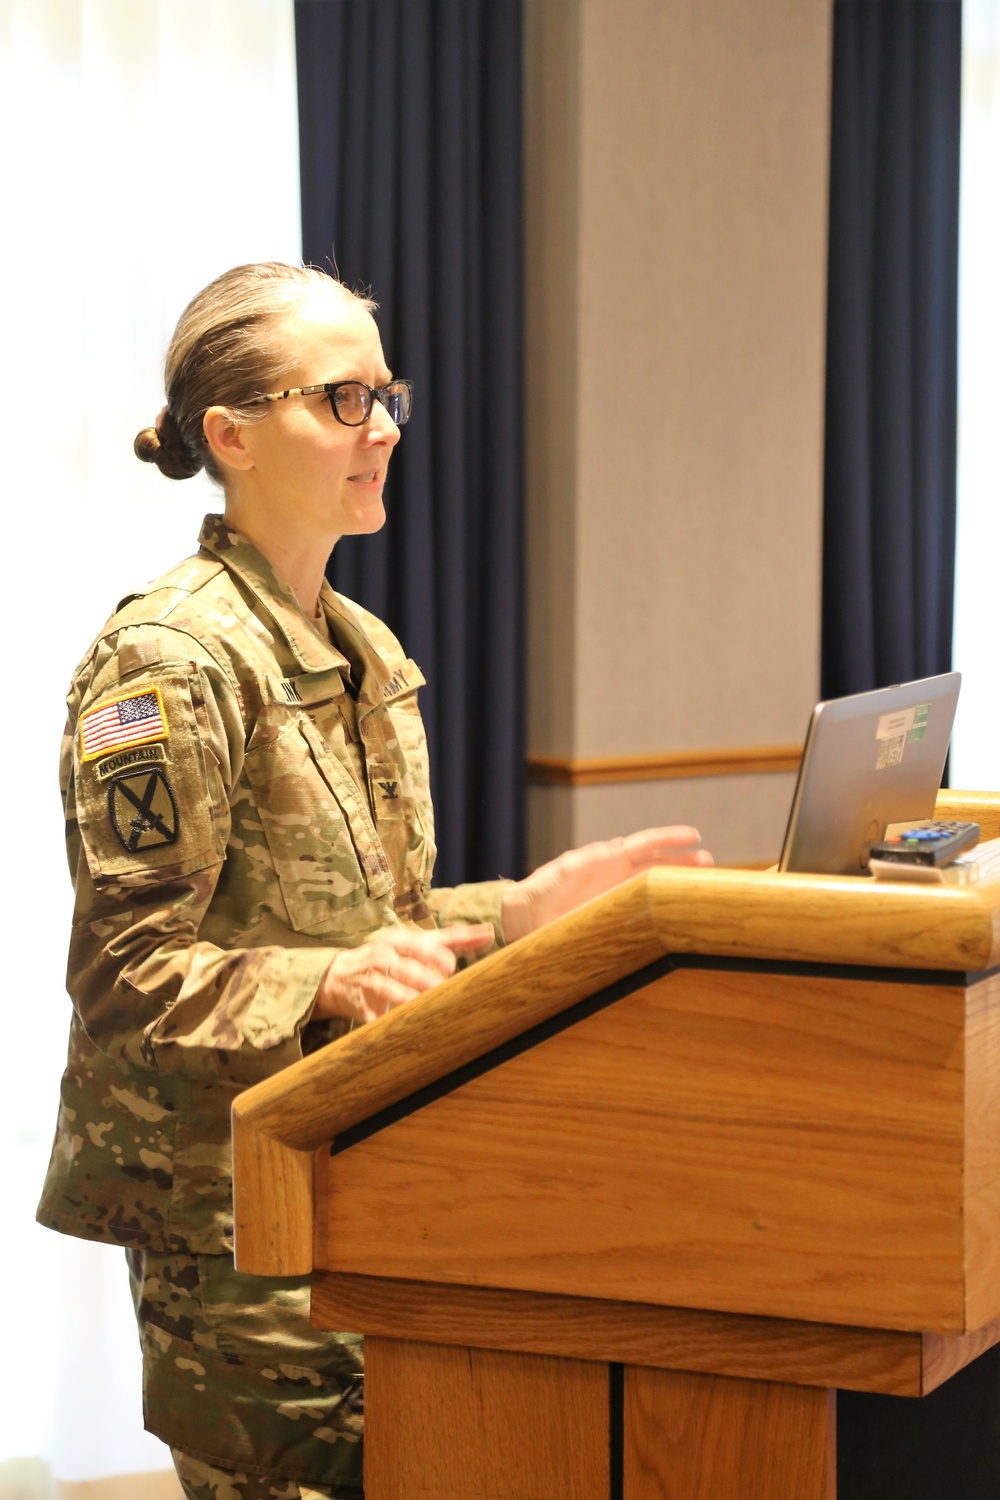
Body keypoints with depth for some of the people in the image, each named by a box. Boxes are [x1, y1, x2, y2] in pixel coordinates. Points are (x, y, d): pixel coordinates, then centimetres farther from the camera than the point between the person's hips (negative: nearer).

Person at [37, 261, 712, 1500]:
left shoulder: (367, 652, 14)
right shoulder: (170, 660, -14)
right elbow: (127, 973, -17)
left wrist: (533, 905, 9)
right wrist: (328, 988, -31)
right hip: (228, 1202, -8)